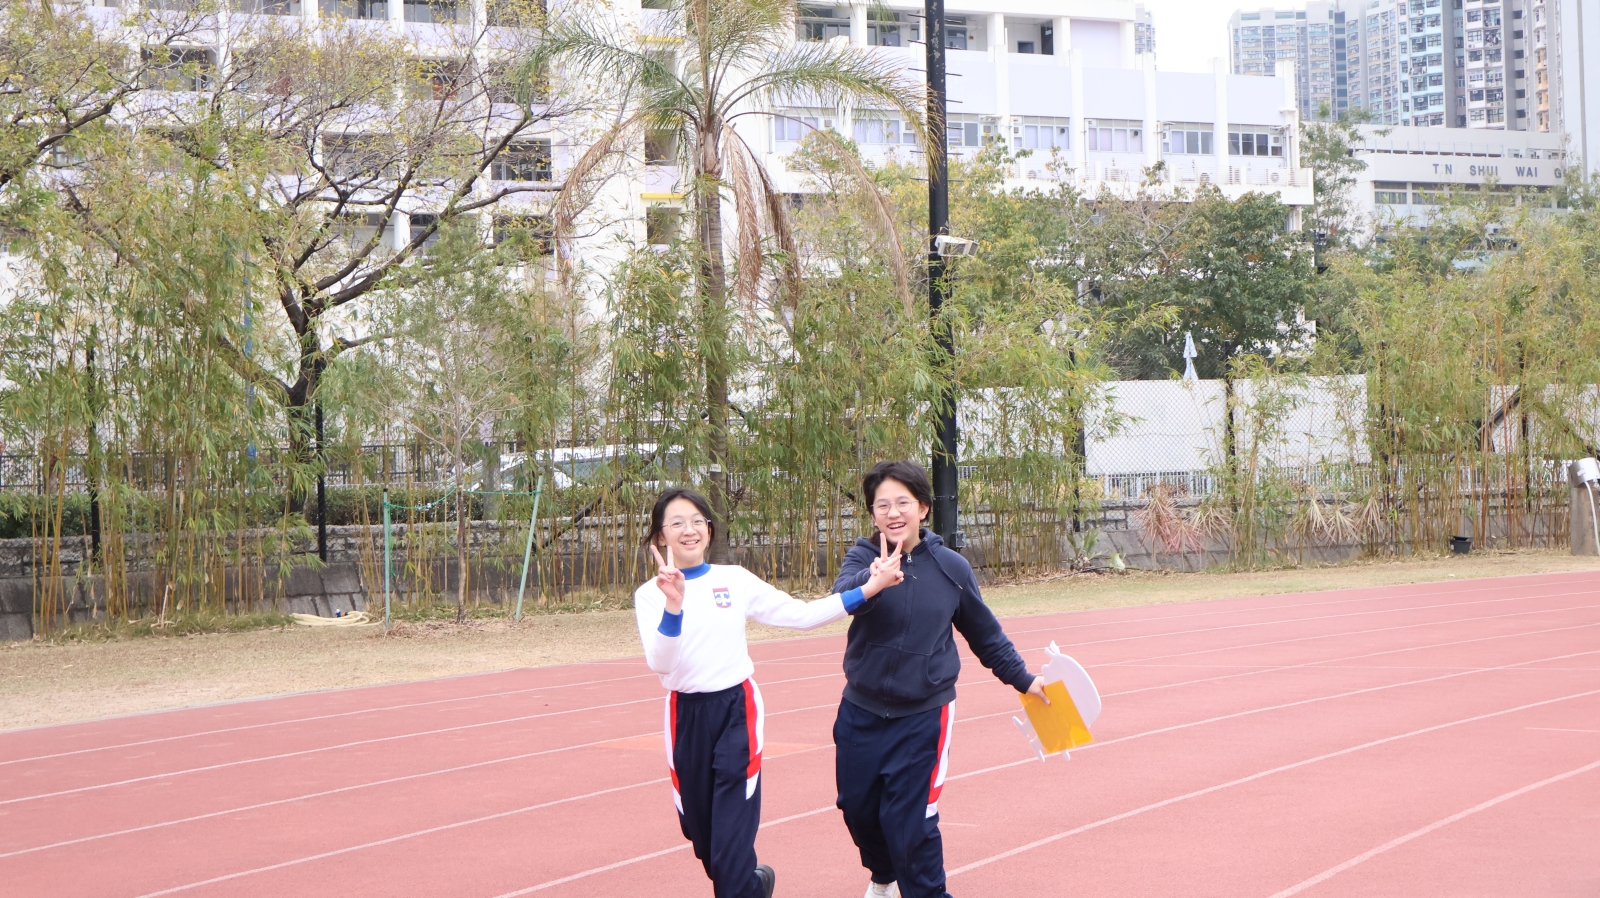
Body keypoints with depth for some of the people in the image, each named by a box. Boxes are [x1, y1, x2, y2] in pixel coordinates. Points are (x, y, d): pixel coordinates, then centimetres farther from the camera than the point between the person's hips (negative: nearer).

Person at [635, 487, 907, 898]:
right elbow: (659, 664, -16)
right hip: (687, 716, 1)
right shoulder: (650, 595, -2)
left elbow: (802, 615, 2)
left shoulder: (736, 580, 2)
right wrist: (673, 606, -32)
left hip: (738, 709, -1)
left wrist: (868, 589, -5)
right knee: (702, 832, 14)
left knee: (731, 845, -11)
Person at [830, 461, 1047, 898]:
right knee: (857, 807, 16)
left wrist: (1023, 679, 14)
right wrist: (875, 578, -50)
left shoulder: (951, 567, -4)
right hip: (860, 714, 2)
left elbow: (985, 634, 10)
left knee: (910, 822, -10)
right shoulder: (863, 556, -7)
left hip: (922, 718, -2)